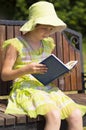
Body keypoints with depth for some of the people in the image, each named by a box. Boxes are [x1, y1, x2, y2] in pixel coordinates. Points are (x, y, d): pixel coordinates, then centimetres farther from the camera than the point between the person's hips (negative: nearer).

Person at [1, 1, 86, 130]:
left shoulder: (48, 44, 16)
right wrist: (26, 69, -23)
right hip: (25, 89, -6)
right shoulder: (15, 45, -3)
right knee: (54, 116, -32)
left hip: (47, 88, 6)